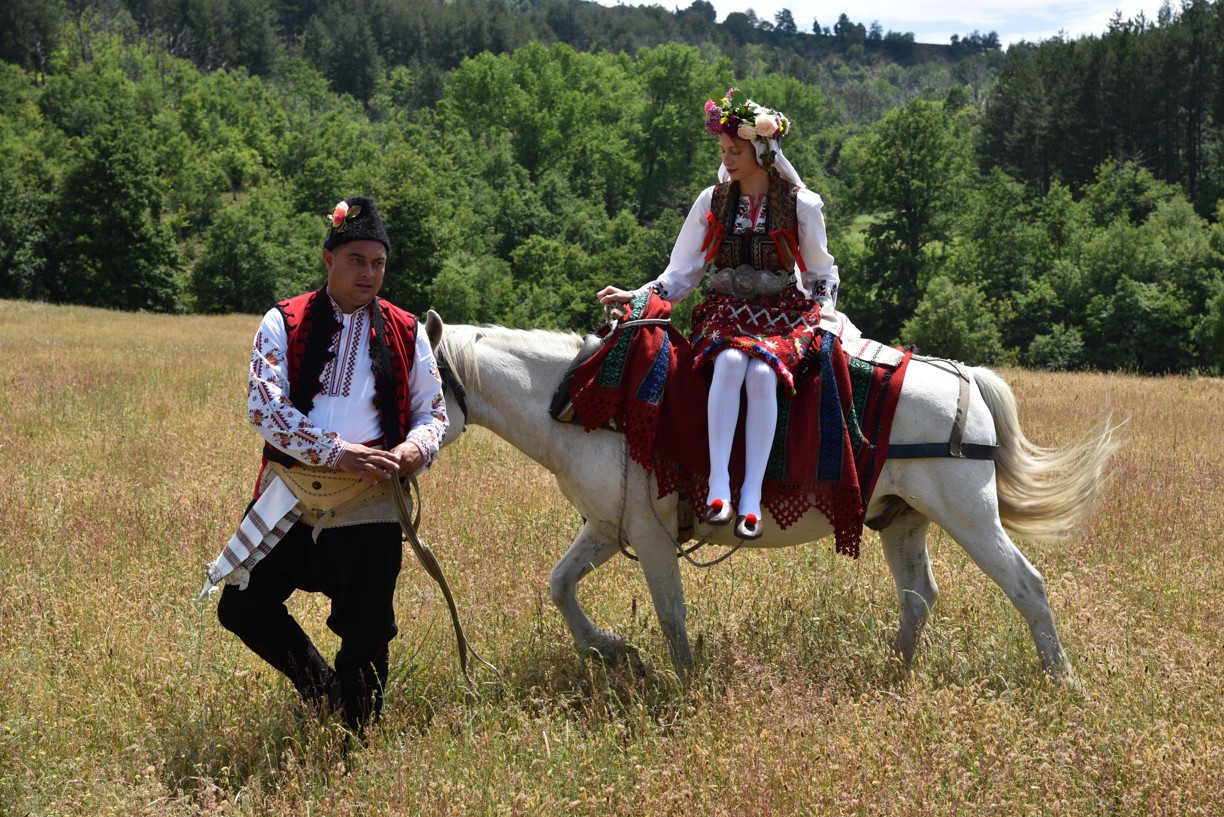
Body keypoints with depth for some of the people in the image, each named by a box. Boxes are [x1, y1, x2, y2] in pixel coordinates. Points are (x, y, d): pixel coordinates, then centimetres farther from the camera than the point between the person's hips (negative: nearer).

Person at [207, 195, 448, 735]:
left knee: (366, 635, 4)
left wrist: (412, 452, -12)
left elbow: (432, 412, 12)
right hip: (291, 494, 0)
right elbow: (265, 408, -11)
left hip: (371, 502, 0)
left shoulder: (406, 334, 7)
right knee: (242, 608, -3)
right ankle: (320, 687, 21)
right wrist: (338, 453, -21)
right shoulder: (283, 324, 0)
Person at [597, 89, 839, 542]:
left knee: (761, 372, -35)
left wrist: (824, 310, -5)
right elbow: (682, 272, 11)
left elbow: (822, 272, 13)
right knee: (730, 361, -35)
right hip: (725, 310, 2)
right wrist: (639, 296, -4)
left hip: (784, 312, -1)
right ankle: (718, 483, -39)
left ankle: (752, 496, -36)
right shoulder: (712, 202, 7)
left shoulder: (801, 206, 2)